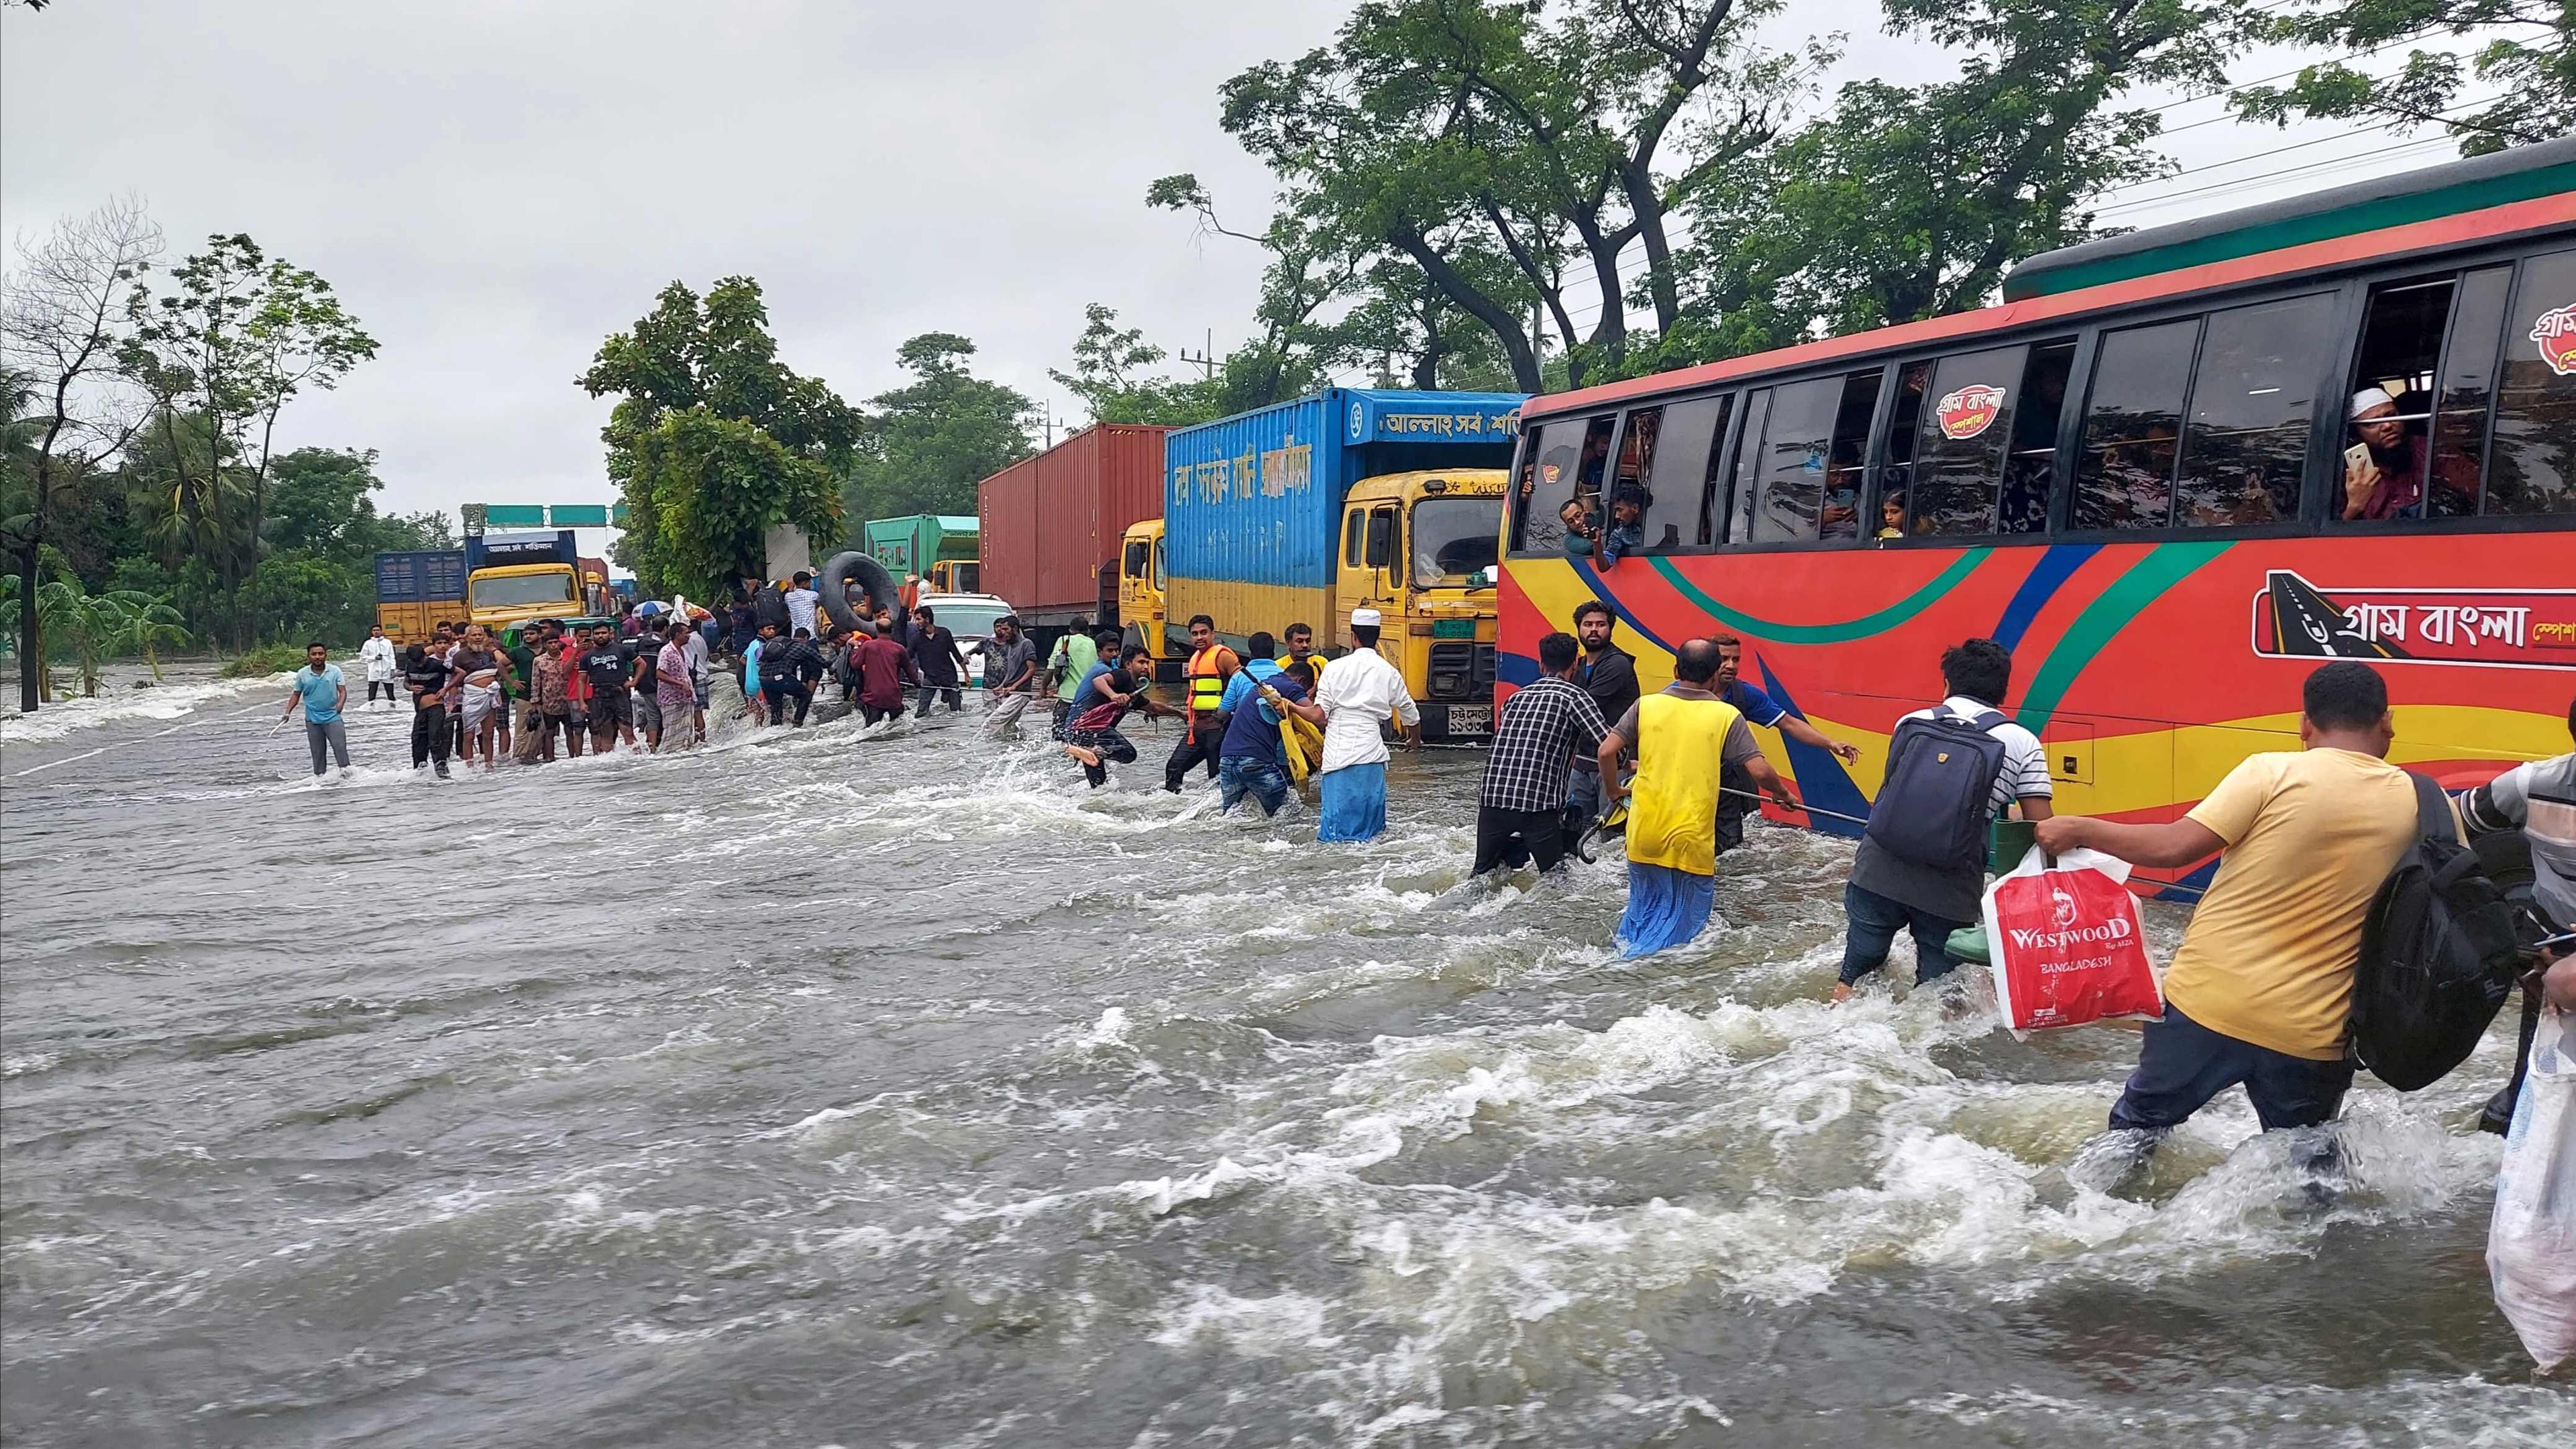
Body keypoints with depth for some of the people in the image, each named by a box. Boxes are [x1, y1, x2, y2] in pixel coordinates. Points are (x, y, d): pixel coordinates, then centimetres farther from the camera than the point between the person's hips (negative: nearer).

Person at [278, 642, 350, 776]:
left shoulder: (335, 671, -2)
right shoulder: (302, 674, 2)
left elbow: (342, 691, -5)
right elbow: (296, 695, 10)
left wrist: (341, 703, -25)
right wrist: (287, 712, 0)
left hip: (332, 716, -2)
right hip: (312, 720, 2)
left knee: (340, 745, -14)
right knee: (317, 750, 7)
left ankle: (346, 771, -12)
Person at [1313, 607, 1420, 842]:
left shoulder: (1334, 668, 0)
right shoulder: (1389, 673, 7)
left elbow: (1319, 715, -2)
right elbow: (1410, 713, 20)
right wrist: (1415, 739, 39)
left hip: (1338, 754, -2)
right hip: (1371, 753, 2)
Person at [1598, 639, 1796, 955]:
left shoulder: (1647, 705, 2)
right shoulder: (1726, 716, -4)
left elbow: (1605, 752, -3)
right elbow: (1760, 771, -9)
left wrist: (1613, 791, 15)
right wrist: (1784, 795, 12)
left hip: (1643, 833, 3)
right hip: (1691, 840, -3)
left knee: (1644, 904, 25)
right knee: (1684, 920, 11)